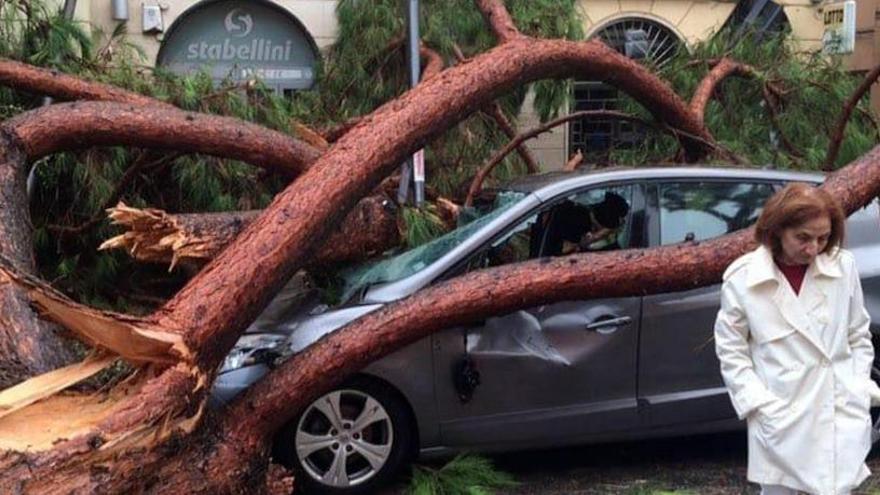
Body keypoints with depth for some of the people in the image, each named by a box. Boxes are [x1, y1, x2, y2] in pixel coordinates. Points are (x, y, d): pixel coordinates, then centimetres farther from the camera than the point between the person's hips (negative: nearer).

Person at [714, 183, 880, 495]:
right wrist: (759, 404, -9)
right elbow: (731, 352, -1)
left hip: (841, 417, 1)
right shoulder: (742, 278, -8)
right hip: (779, 422, -1)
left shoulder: (843, 267, -3)